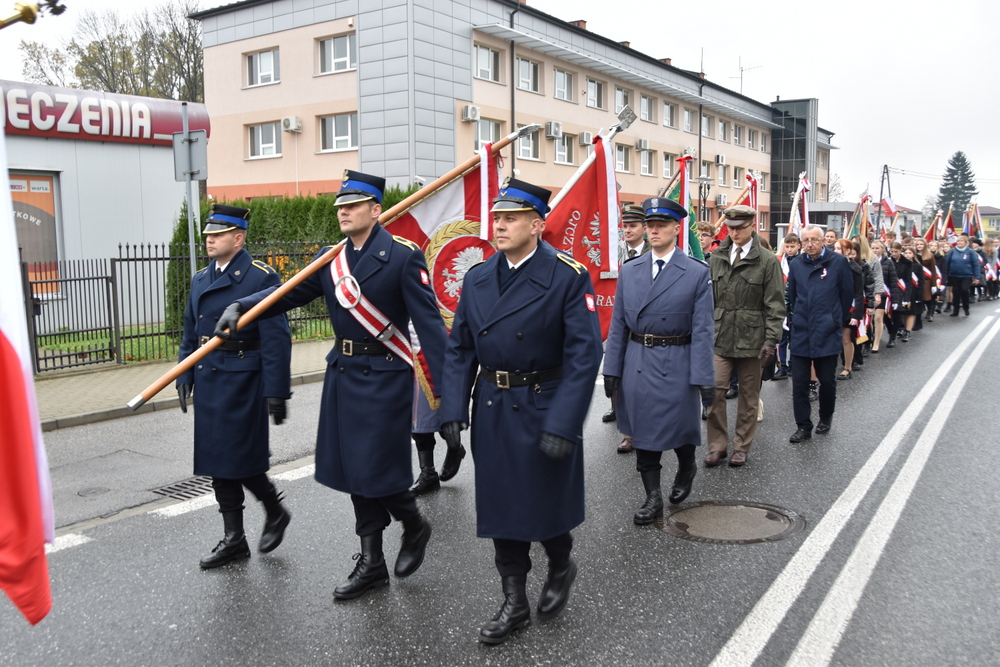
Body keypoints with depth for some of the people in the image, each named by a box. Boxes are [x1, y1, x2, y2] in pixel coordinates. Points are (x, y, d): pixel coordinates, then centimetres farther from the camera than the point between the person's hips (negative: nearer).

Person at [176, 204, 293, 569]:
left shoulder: (261, 278, -10)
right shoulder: (200, 279, 13)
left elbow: (276, 339, -15)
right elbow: (190, 333, 19)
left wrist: (276, 392, -19)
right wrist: (184, 376, 10)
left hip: (242, 381, -7)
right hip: (207, 382, 8)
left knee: (241, 458, -5)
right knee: (217, 461, 10)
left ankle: (275, 513, 22)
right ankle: (233, 539, 21)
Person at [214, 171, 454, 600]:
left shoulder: (402, 256, -11)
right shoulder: (329, 259, 8)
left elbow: (429, 322, -16)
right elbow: (289, 293, 2)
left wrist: (446, 389, -21)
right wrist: (240, 307, -16)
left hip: (384, 376, -7)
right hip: (342, 373, 7)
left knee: (378, 465, -5)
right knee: (352, 466, 11)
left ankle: (414, 525, 27)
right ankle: (371, 562, 26)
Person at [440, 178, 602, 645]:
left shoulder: (568, 277, -11)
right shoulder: (477, 278, 4)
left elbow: (583, 355, -15)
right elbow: (460, 349, 6)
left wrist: (563, 424, -21)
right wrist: (453, 408, -5)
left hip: (544, 408, -4)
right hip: (492, 409, 5)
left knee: (546, 502, 9)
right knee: (500, 504, 11)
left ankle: (561, 566, 41)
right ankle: (514, 603, 28)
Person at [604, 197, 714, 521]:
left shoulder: (697, 273, -4)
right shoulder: (629, 271, 6)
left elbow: (702, 329, -8)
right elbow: (618, 324, 8)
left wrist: (704, 376, -12)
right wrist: (612, 369, 4)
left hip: (676, 365, -3)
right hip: (637, 364, 3)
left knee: (680, 427, 9)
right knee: (642, 432, 8)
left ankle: (686, 469, 41)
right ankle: (653, 498, 21)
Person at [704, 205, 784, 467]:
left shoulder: (768, 261, -3)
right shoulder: (716, 258, 7)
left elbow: (775, 305, -5)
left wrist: (771, 340, -10)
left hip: (751, 338, -2)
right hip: (720, 337, 2)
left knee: (749, 395, 8)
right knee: (714, 391, -4)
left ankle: (742, 446, 22)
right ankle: (717, 446, 10)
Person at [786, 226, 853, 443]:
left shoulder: (838, 262, -3)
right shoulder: (796, 265, 5)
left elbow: (847, 295, 3)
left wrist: (837, 321, 7)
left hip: (827, 333, -2)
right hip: (801, 333, 2)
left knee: (827, 380, 9)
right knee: (799, 381, 1)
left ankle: (825, 419, 30)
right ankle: (803, 426, 10)